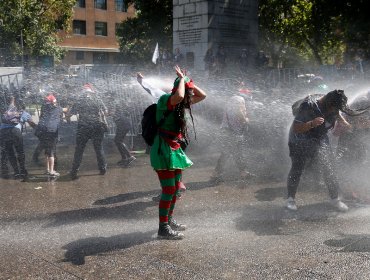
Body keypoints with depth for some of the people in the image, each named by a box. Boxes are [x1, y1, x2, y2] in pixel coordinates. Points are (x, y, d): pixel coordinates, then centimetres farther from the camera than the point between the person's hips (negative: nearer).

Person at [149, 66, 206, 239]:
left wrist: (188, 81, 8)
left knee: (176, 188, 16)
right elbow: (179, 95, -37)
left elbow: (202, 95, 19)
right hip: (164, 150, -9)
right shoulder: (166, 100, -14)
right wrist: (182, 79, -19)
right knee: (169, 189, -7)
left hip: (176, 150, 9)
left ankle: (169, 220, 31)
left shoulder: (182, 103, 11)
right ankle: (163, 228, 1)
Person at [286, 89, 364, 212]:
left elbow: (337, 115, 16)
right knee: (297, 169, 2)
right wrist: (312, 124, -45)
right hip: (300, 141, -5)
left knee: (329, 169, -2)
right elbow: (296, 128, -32)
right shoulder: (308, 106, -30)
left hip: (320, 140, 5)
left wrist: (345, 123, 1)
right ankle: (290, 199, 19)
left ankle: (335, 198, 12)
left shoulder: (331, 106, -10)